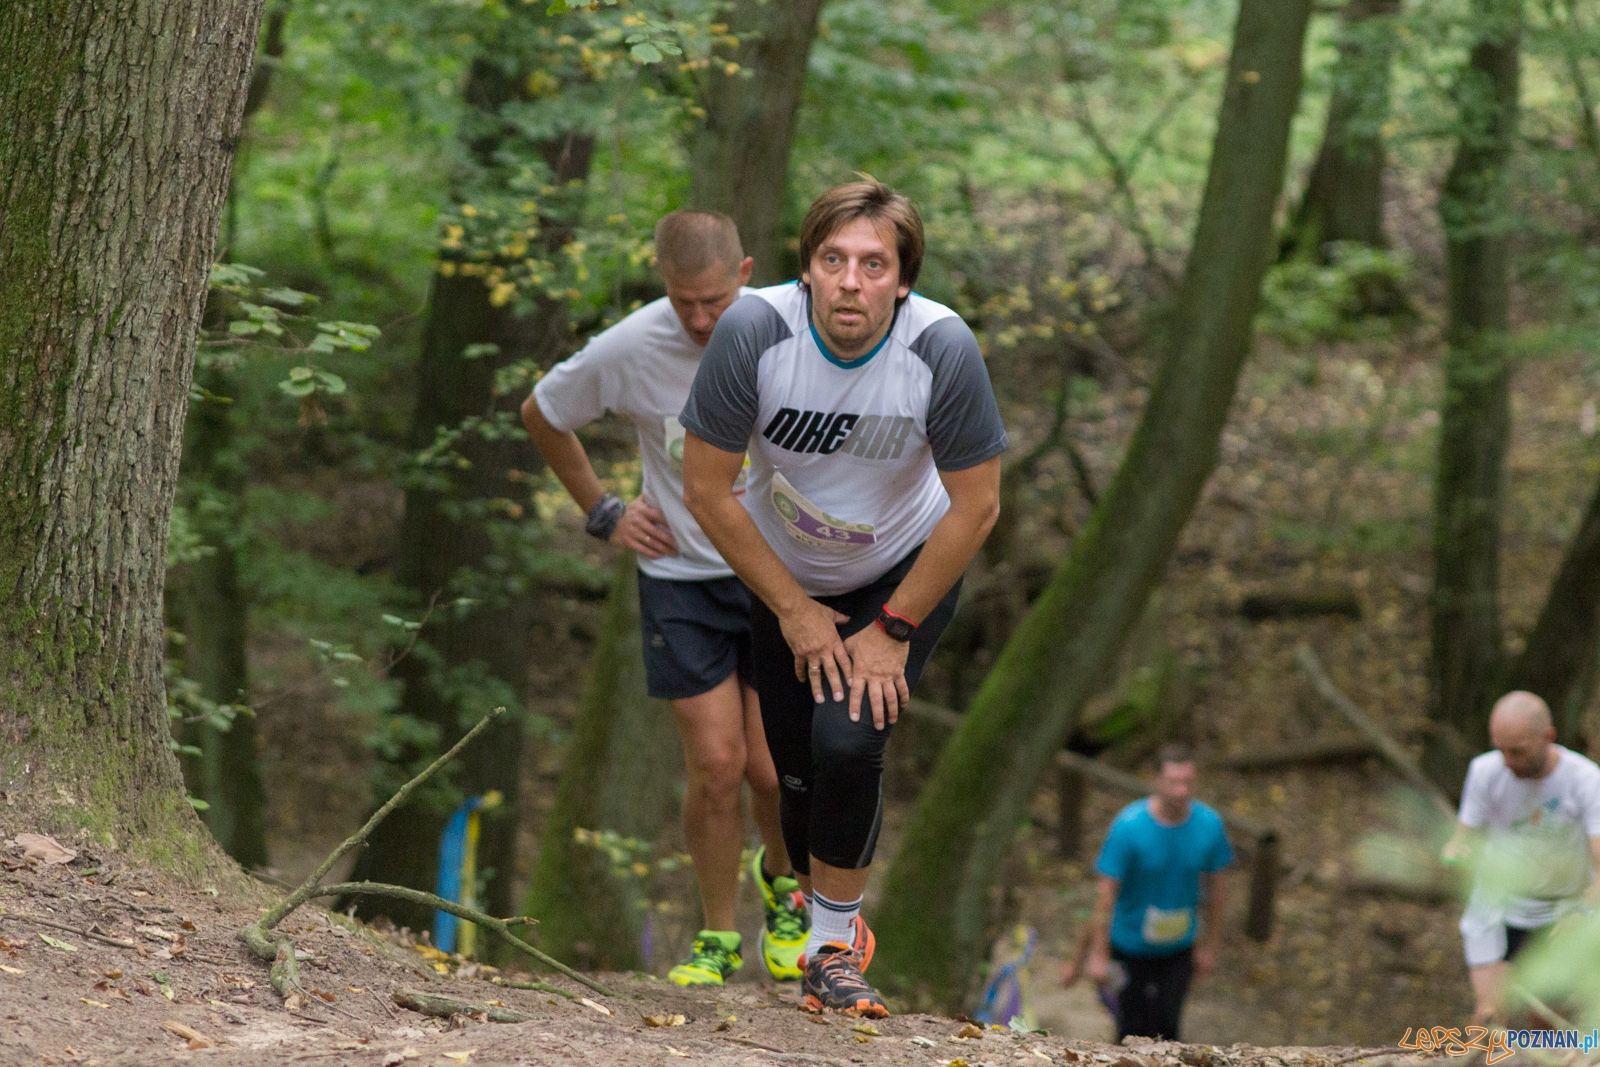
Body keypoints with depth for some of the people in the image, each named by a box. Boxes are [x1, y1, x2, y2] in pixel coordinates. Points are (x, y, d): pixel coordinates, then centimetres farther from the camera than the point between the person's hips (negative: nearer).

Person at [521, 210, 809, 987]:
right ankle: (718, 937, 10)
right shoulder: (628, 351, -14)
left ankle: (784, 882, 29)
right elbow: (541, 415, 6)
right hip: (683, 577, 0)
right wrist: (603, 513, 5)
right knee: (715, 764, -9)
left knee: (773, 769, -4)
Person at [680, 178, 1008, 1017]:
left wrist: (893, 630, -14)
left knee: (848, 742, -20)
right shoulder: (754, 332, -28)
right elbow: (707, 490, -17)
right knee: (798, 776, 3)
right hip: (783, 577, 1)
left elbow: (975, 507, -17)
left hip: (907, 572, -1)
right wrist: (796, 612, -12)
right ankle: (812, 905, 35)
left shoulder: (942, 349, -29)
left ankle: (835, 944, 1)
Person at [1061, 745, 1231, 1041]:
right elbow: (1106, 892, -18)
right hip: (1130, 947, -3)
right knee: (1133, 1031, 3)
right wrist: (1097, 955, -19)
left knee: (1166, 1028, 3)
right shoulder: (1129, 826, -21)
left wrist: (1209, 947, 7)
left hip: (1178, 949, 3)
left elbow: (1214, 887, 3)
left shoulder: (1209, 824, -11)